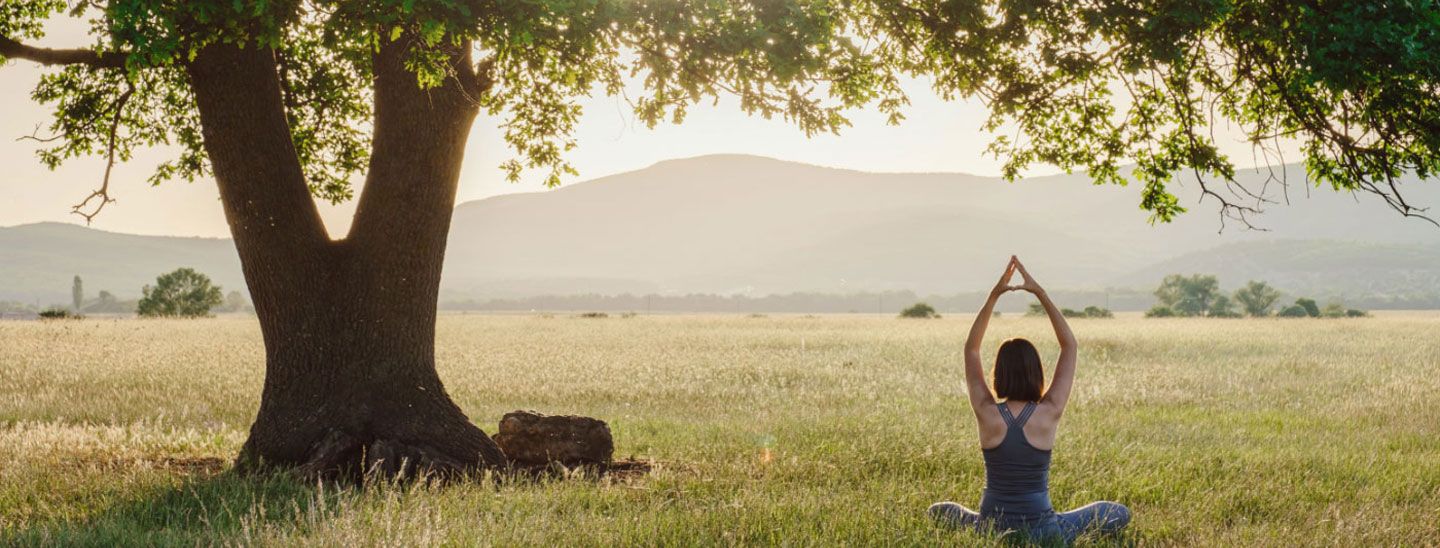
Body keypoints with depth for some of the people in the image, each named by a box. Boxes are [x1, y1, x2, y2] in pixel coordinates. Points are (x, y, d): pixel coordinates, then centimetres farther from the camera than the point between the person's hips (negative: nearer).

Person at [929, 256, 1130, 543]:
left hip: (991, 530, 1)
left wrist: (994, 295, -5)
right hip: (1042, 533, -1)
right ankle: (1066, 534, 7)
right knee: (1121, 513, 16)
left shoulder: (987, 413, -11)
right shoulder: (1049, 413, -13)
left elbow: (971, 348, 2)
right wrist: (1040, 292, -5)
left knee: (939, 511, 31)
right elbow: (1069, 345, -3)